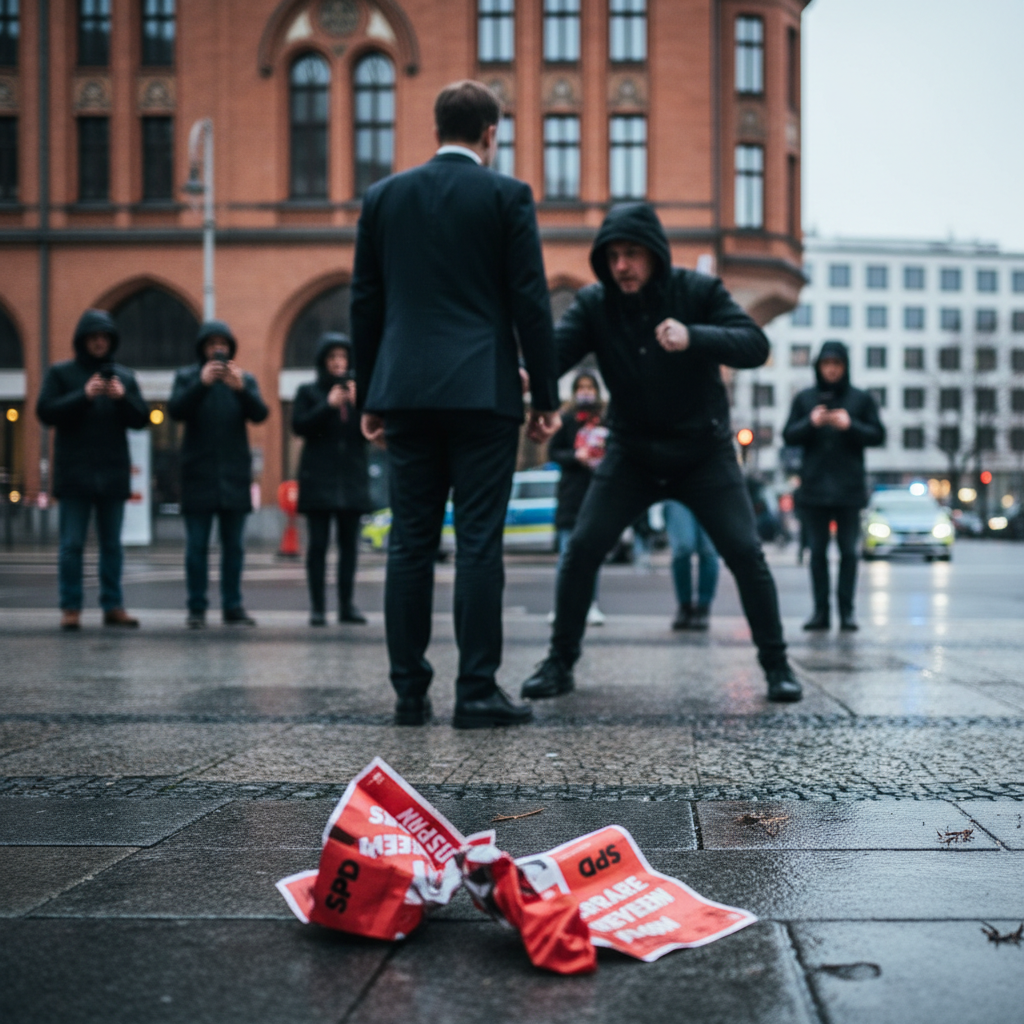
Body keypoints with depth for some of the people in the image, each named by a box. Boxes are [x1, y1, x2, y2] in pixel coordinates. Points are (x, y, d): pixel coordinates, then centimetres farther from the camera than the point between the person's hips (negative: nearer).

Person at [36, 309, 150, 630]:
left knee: (112, 544, 6)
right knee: (71, 544, -2)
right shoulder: (60, 373, 5)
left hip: (113, 473, 3)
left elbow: (141, 419, 7)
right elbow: (45, 412, -6)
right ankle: (70, 607, 2)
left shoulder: (124, 376, 12)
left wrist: (124, 398, -12)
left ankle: (113, 606, 11)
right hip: (74, 473, -3)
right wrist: (83, 396, -17)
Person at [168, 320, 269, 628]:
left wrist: (240, 388, -23)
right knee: (196, 545, -1)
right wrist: (201, 383, -24)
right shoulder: (187, 376, 6)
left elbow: (259, 414, -5)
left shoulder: (245, 379, 10)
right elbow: (176, 410, -10)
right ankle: (196, 608, 3)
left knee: (233, 545, 5)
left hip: (234, 475, 2)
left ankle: (233, 607, 10)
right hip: (198, 473, -2)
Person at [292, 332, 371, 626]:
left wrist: (359, 404, -11)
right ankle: (317, 607, -1)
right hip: (318, 478, -2)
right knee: (318, 543, -4)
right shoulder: (308, 392, 8)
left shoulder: (357, 390, 13)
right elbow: (299, 425, -5)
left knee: (349, 543, 3)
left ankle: (346, 605, 8)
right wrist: (328, 406, -14)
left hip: (352, 478, 2)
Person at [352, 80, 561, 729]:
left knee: (410, 543, 7)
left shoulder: (384, 196, 10)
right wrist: (547, 397, 2)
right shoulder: (506, 195, 0)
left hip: (405, 390, 4)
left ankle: (410, 693, 9)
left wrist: (369, 396, 16)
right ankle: (477, 693, -1)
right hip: (482, 391, -3)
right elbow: (530, 302, -3)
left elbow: (365, 303, 11)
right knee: (479, 542, -2)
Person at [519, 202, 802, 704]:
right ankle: (560, 662, 9)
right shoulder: (593, 304, -9)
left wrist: (693, 337, -40)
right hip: (631, 454, 1)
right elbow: (556, 349, -23)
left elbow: (755, 345, -21)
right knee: (581, 550, -7)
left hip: (703, 452, -1)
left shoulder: (699, 292, -12)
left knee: (745, 553, -8)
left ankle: (776, 665, 9)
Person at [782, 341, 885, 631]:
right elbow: (788, 436, 4)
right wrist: (810, 423, -14)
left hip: (849, 487, -1)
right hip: (814, 486, 1)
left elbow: (878, 435, 1)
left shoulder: (861, 399, 5)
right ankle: (821, 611, 6)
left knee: (848, 551, -1)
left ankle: (847, 611, 3)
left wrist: (851, 426, -15)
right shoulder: (805, 398, 8)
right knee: (817, 551, 2)